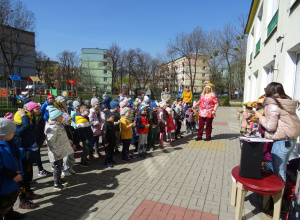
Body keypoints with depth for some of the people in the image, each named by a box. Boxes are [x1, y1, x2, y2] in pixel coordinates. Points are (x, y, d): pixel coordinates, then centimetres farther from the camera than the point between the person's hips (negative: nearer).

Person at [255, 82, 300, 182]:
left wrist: (260, 116, -3)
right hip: (290, 141, 9)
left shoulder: (273, 105, -15)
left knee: (278, 172, 5)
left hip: (281, 142, -9)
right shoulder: (287, 103, 10)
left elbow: (270, 126, -17)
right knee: (282, 170, 20)